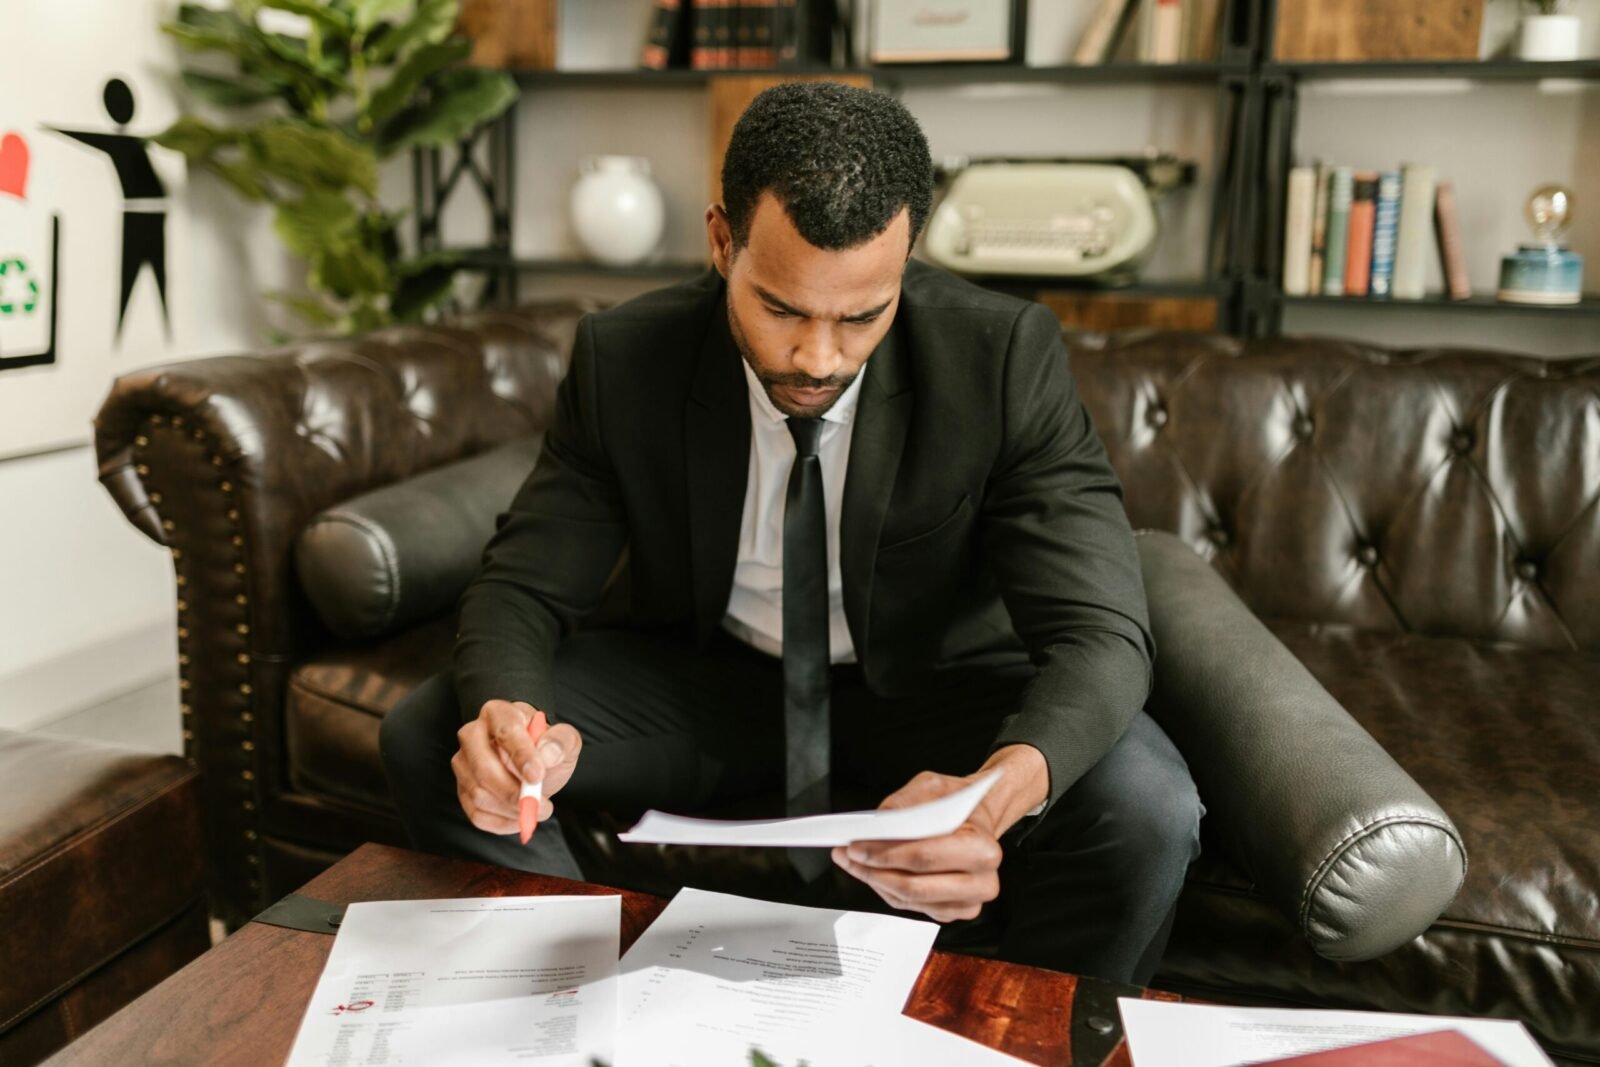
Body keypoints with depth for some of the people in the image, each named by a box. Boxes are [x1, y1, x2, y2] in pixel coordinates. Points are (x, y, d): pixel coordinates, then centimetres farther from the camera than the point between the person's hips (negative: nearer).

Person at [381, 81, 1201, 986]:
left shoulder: (1006, 358, -22)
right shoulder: (625, 360, -15)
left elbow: (1099, 633, -25)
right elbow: (523, 588, -10)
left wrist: (1000, 794, -48)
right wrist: (506, 716, -36)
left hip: (935, 689, -1)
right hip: (706, 678, 2)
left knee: (1144, 812, -30)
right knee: (429, 742, -17)